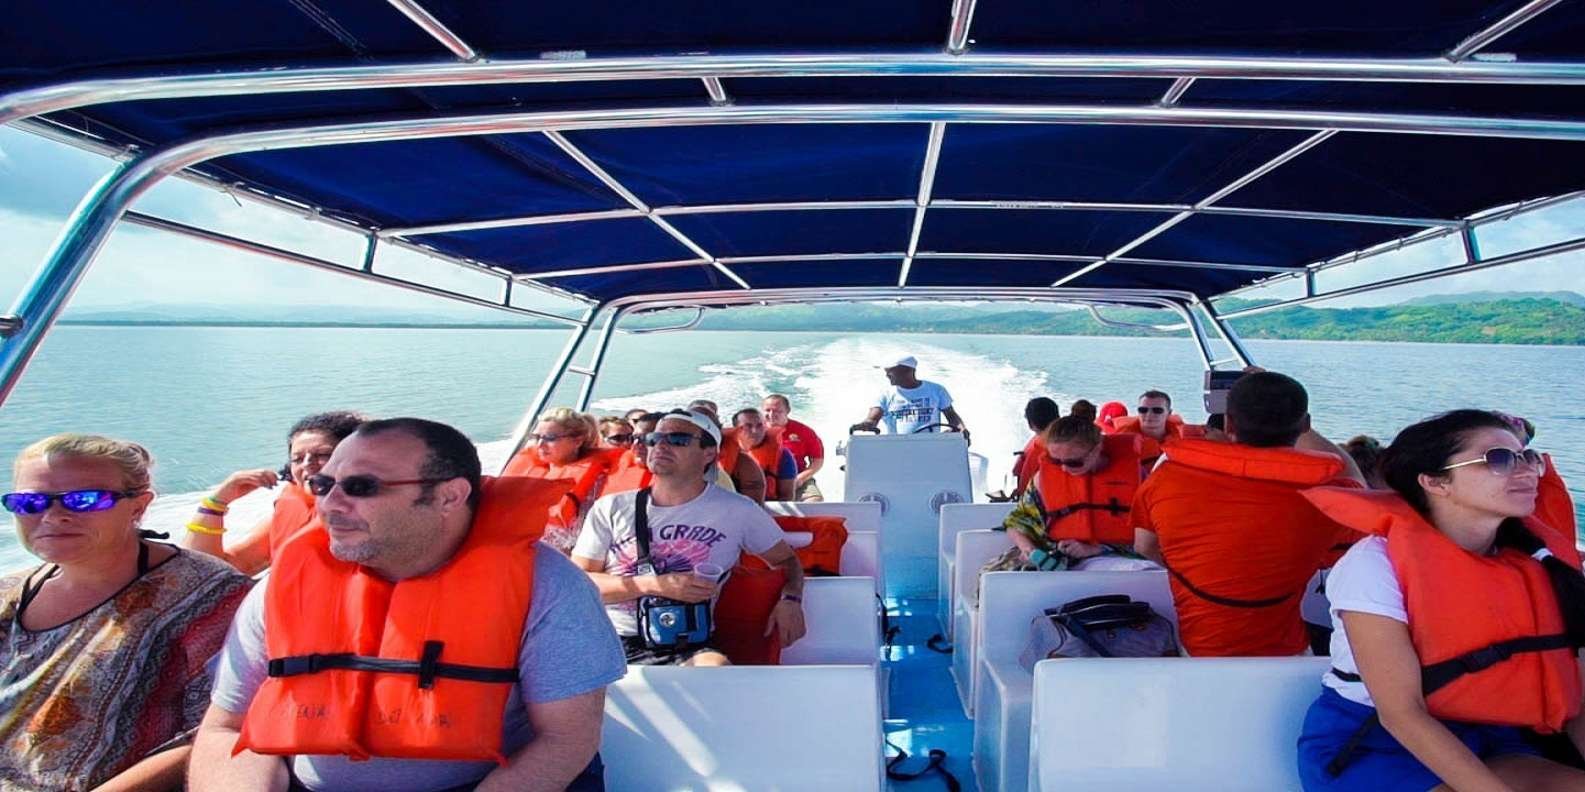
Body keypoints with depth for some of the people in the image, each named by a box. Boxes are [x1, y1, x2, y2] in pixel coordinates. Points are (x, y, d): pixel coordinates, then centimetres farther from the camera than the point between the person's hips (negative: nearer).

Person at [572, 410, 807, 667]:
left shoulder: (737, 510, 6)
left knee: (716, 667, -35)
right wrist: (655, 585, -9)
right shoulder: (611, 509, 8)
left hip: (686, 645, -1)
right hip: (609, 642, 1)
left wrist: (790, 599, -5)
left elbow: (787, 560, 18)